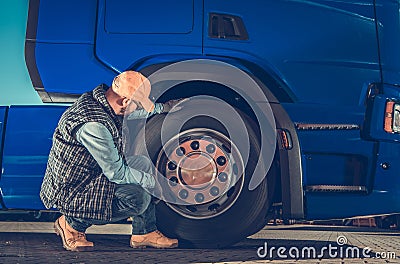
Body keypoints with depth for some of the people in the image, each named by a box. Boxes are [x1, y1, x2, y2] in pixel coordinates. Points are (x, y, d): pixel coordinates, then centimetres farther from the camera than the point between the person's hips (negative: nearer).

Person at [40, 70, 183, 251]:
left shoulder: (97, 97, -3)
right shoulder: (93, 125, -33)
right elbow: (116, 173, -24)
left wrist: (165, 106, 27)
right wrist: (151, 180, -10)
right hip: (71, 193, -10)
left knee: (143, 163, 8)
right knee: (139, 197, -20)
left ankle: (144, 233, 14)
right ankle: (72, 223, -2)